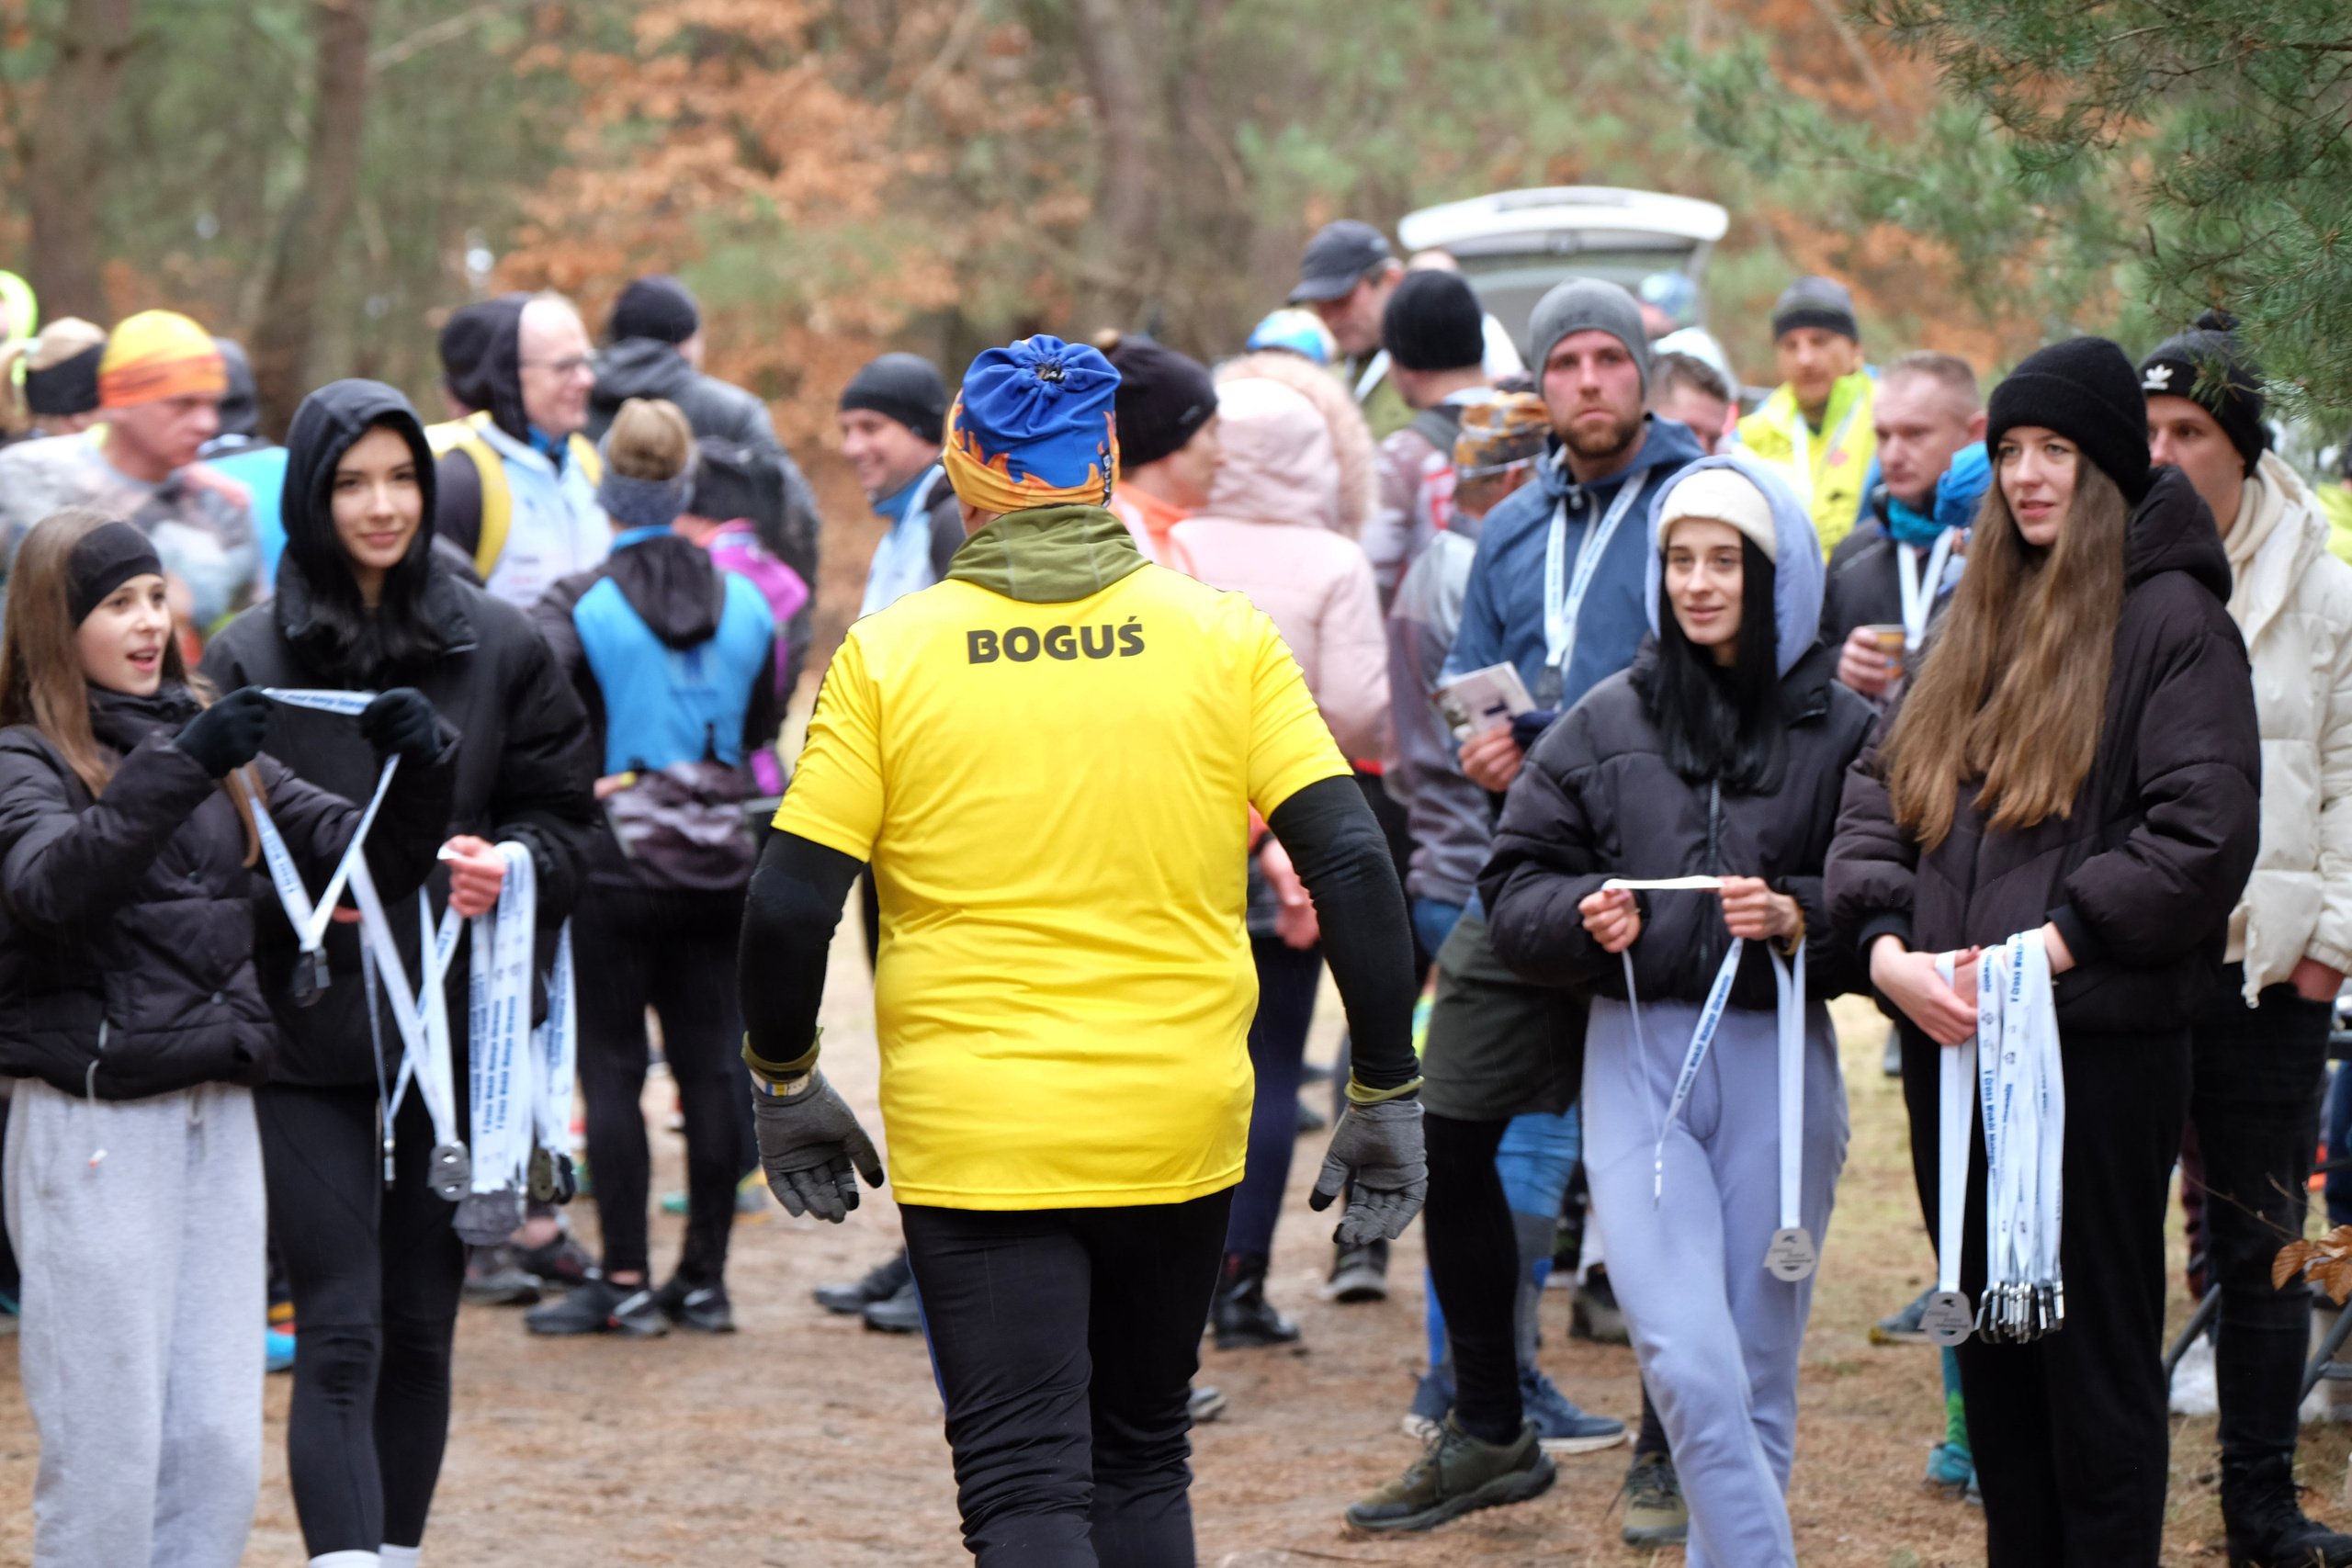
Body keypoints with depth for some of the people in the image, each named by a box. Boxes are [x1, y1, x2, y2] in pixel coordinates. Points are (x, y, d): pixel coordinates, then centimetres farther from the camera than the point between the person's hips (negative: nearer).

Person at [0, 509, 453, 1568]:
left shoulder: (209, 745, 13)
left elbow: (374, 861, 12)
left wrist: (418, 767, -8)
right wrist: (178, 770, -34)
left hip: (218, 1114, 6)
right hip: (93, 1121, -6)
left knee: (221, 1449, 6)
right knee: (105, 1449, -3)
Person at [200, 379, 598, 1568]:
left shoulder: (499, 647, 5)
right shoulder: (248, 660, 0)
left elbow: (564, 812, 9)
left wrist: (508, 867, -12)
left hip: (459, 1024, 3)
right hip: (309, 1031, -3)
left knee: (420, 1328, 10)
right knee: (341, 1335, -9)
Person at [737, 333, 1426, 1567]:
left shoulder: (889, 653, -4)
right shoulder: (1224, 637, -1)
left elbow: (789, 903, -7)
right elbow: (1352, 866, -7)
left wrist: (783, 1087, 9)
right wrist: (1387, 1098, 1)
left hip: (972, 1138, -2)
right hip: (1179, 1129, 2)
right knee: (1142, 1463, 20)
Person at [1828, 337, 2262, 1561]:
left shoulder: (2171, 619, -4)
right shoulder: (1976, 619, 17)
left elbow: (2201, 839, -14)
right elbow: (1878, 793, 11)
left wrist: (2044, 949, -18)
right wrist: (1887, 946, -7)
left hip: (2099, 1047, -7)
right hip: (1954, 1046, 7)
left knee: (2098, 1357, -2)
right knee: (1993, 1356, 11)